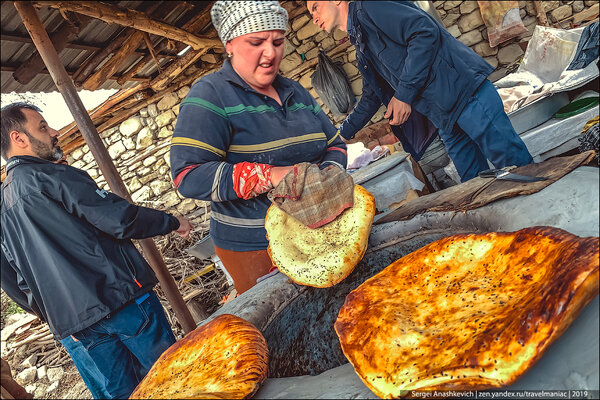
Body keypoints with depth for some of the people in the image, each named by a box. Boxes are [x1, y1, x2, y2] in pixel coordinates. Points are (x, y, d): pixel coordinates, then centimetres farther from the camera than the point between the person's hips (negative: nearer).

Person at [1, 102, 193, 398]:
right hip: (117, 296, -8)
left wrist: (52, 312, 26)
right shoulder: (47, 175, -10)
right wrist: (173, 222, -3)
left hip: (70, 318, 8)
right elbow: (120, 220, -18)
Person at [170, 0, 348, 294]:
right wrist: (272, 176, -30)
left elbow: (334, 143, 14)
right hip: (252, 247, -6)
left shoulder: (295, 92, 9)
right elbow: (189, 176, -22)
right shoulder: (211, 95, -12)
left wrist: (329, 172, -10)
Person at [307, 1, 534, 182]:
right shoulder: (362, 53, 22)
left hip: (464, 91, -9)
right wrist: (342, 133, 36)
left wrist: (404, 93, -18)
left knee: (515, 165, -6)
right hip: (446, 121, 9)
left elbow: (425, 31, -18)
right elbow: (371, 97, 33)